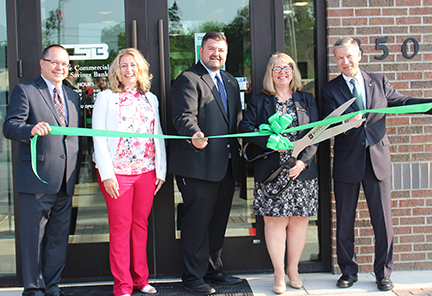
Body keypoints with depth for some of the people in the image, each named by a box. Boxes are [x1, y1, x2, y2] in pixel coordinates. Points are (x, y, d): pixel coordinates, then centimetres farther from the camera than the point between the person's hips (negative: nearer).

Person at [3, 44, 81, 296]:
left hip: (65, 181, 6)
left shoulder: (73, 96, 18)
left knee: (59, 236, 11)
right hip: (37, 180, -5)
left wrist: (76, 173, 16)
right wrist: (31, 129, -33)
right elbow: (10, 127, -12)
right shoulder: (25, 91, 0)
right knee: (33, 236, 2)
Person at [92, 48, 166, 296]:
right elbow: (99, 138, -3)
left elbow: (158, 135, 13)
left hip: (147, 171, 3)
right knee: (120, 226, 2)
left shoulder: (150, 99, 13)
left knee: (140, 224, 9)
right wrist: (106, 173, -11)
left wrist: (161, 169, 7)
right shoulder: (106, 98, 2)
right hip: (117, 172, -3)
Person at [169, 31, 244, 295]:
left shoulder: (231, 82, 18)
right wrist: (195, 134, -40)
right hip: (199, 165, -8)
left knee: (219, 221, 17)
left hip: (227, 165, 8)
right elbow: (184, 116, -21)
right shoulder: (188, 80, -6)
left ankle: (214, 269, 30)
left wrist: (240, 151, 12)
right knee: (197, 222, 0)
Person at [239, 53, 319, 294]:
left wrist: (303, 161, -10)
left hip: (302, 172, 1)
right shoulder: (259, 101, 8)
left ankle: (293, 269, 19)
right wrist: (270, 141, -16)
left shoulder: (307, 100, 11)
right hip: (270, 172, -1)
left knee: (299, 220, 4)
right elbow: (245, 128, -1)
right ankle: (279, 274, 9)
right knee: (274, 220, -1)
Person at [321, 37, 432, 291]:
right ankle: (349, 271, 23)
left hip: (378, 159, 1)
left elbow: (401, 101, 15)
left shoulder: (379, 81, 7)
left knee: (383, 220, 3)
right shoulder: (330, 89, 1)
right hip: (347, 162, -1)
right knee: (344, 221, 8)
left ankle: (383, 273, 17)